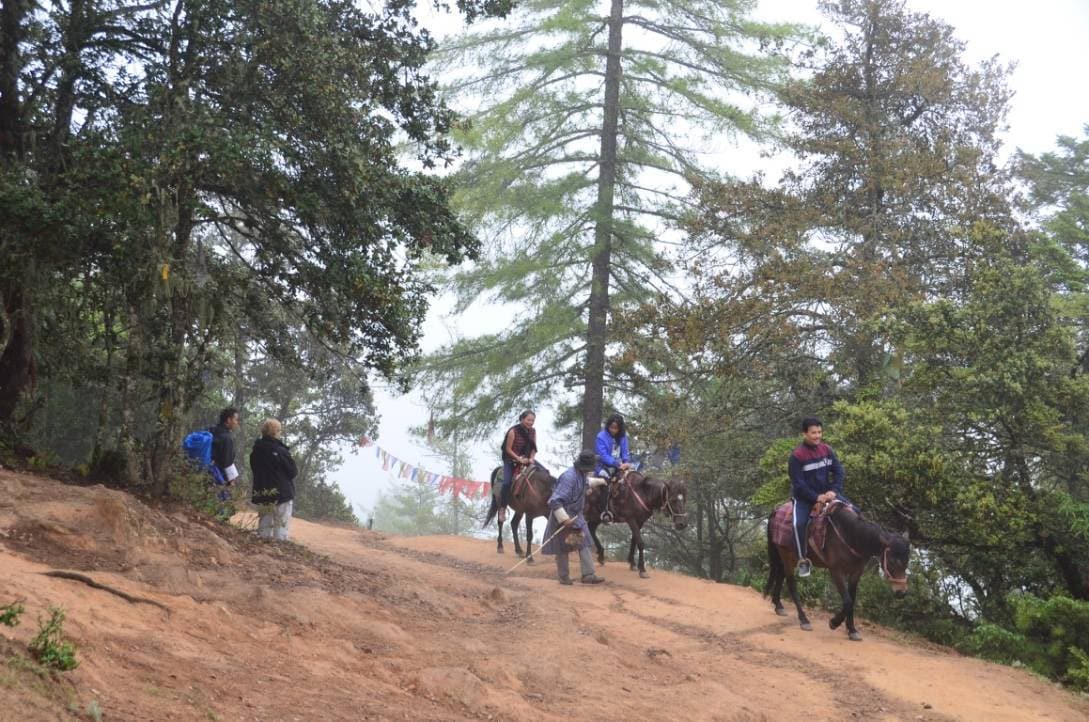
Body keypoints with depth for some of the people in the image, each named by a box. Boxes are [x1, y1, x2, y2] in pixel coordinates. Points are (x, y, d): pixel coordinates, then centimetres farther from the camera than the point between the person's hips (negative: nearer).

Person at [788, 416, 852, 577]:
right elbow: (798, 484, -16)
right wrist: (816, 497, -21)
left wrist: (834, 491, -14)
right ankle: (803, 560, -19)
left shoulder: (826, 450, 1)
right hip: (804, 497, -5)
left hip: (826, 493, 5)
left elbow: (838, 471, 1)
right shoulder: (797, 455, -14)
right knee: (799, 523, -30)